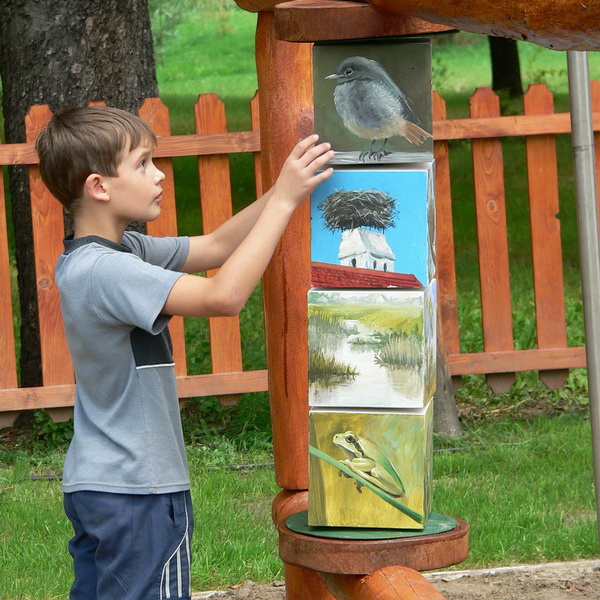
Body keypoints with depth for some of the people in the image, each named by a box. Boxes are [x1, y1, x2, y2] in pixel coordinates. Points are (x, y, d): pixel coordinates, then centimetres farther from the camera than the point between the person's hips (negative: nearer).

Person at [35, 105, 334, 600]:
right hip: (137, 490, -10)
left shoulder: (123, 250, 7)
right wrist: (284, 201, -26)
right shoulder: (103, 271, -24)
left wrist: (286, 189, 1)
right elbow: (224, 296, -32)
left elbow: (214, 247, 12)